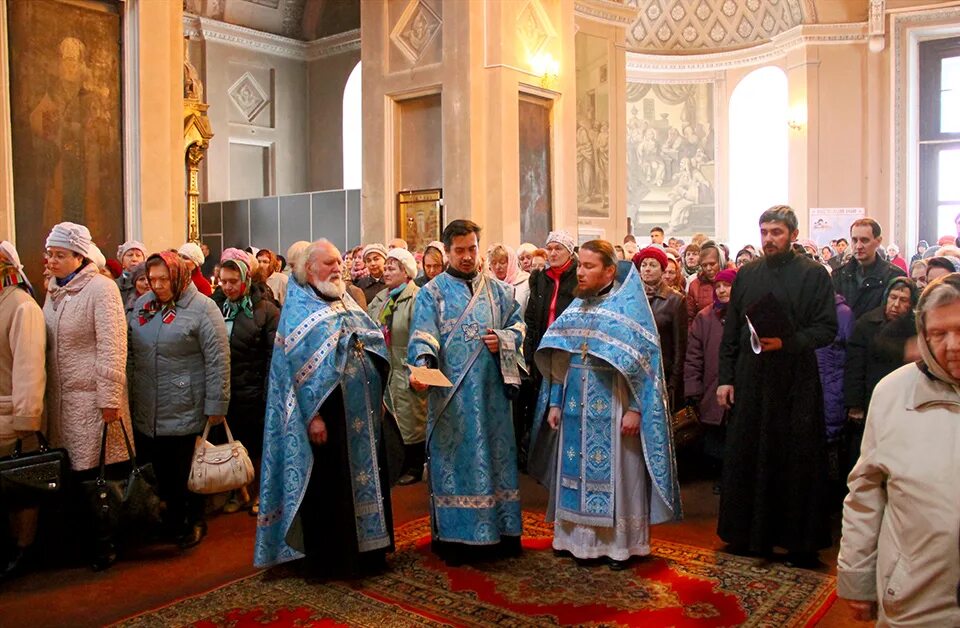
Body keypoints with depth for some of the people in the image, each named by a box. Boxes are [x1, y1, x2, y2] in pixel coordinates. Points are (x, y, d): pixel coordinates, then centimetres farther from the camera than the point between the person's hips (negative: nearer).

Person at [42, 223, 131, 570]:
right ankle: (90, 538, 23)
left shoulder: (101, 288, -10)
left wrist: (109, 399, -17)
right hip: (61, 398, 7)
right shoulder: (54, 290, 13)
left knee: (92, 472, -1)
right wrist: (45, 393, 15)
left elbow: (111, 348, -15)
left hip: (92, 398, -7)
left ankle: (104, 544, 15)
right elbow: (48, 345, 19)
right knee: (71, 473, 9)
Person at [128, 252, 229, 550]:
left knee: (187, 471, 8)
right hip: (147, 410, 5)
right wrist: (131, 392, 13)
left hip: (187, 410, -5)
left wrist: (216, 405, -14)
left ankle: (194, 522, 26)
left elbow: (217, 360, -13)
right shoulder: (142, 305, 8)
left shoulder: (202, 308, -11)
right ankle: (172, 517, 33)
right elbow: (130, 352, 16)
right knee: (162, 469, 15)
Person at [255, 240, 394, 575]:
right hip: (326, 410, -7)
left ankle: (365, 546, 27)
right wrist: (314, 414, -20)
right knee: (328, 486, 2)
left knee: (365, 476, 13)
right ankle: (329, 557, 16)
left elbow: (376, 345, 16)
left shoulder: (347, 303, 14)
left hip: (361, 411, 7)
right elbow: (300, 366, -15)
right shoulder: (298, 309, -7)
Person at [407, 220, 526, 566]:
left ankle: (501, 529, 20)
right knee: (454, 458, 0)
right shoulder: (432, 293, 2)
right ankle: (453, 535, 10)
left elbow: (518, 323, 16)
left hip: (492, 392, 3)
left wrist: (503, 340, -6)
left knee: (496, 455, 8)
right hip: (452, 394, -3)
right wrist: (421, 367, -29)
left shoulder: (498, 291, 13)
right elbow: (423, 336, -11)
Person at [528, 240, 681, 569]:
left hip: (613, 407, -5)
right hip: (576, 407, 5)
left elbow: (643, 359, -10)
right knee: (577, 471, 10)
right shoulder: (576, 307, 10)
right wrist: (555, 403, 6)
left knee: (614, 474, 3)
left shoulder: (629, 304, -6)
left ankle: (621, 543, 17)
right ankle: (580, 537, 24)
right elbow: (558, 359, 11)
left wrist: (635, 409, -16)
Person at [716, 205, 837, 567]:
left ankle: (800, 541, 16)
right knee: (748, 457, 7)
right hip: (750, 379, 4)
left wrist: (787, 343, -22)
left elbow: (828, 328, -6)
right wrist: (725, 378, 7)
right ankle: (751, 534, 21)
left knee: (797, 460, 2)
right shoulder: (746, 275, 10)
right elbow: (730, 330, 11)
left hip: (796, 382, -3)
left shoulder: (814, 274, -1)